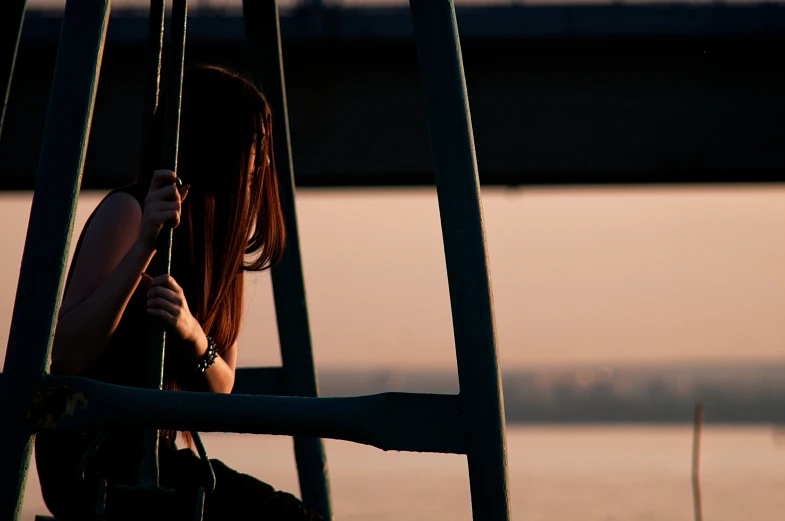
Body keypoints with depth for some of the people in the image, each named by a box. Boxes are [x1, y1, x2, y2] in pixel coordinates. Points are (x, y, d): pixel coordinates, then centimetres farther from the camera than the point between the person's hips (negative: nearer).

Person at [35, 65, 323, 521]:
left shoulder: (221, 237, 13)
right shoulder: (126, 211, -11)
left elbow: (220, 389, 8)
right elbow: (63, 356, -19)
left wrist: (193, 337, -15)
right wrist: (143, 246, -27)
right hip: (92, 460, -8)